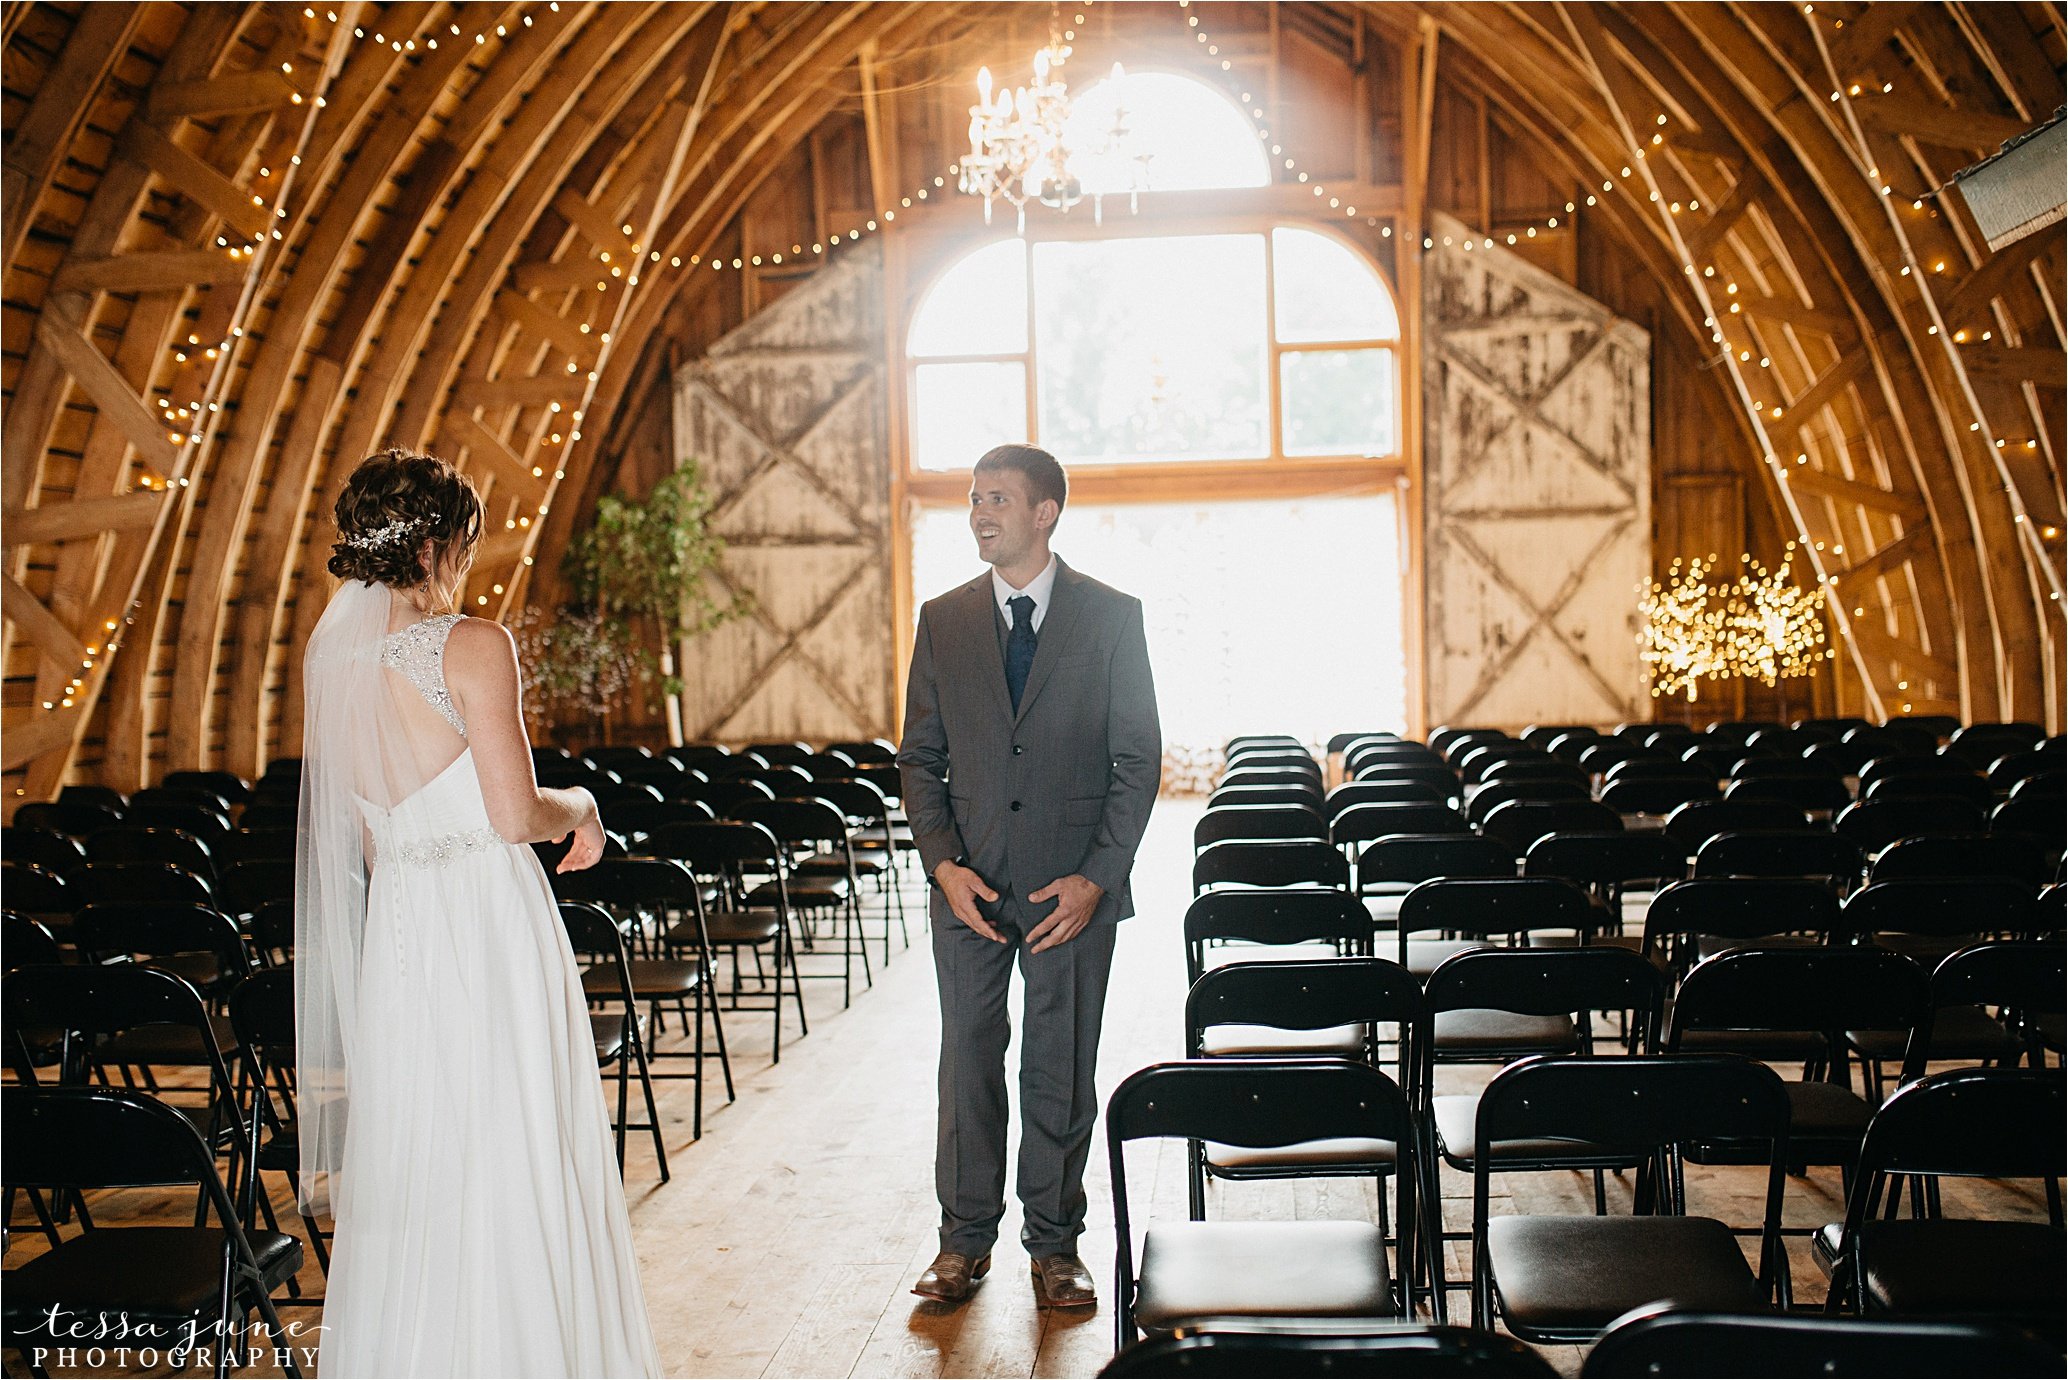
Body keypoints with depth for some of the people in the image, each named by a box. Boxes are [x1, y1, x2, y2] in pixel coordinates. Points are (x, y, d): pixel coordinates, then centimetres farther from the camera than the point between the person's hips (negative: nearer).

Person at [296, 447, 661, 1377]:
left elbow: (363, 830, 11)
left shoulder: (333, 654, 6)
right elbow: (518, 814, -16)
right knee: (507, 1168, 4)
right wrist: (582, 805, 4)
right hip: (490, 927, -6)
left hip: (395, 923, 6)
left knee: (405, 1165, 15)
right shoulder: (474, 645, -14)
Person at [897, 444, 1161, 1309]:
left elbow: (1139, 759, -2)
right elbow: (920, 758, 8)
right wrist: (943, 863, -6)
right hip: (969, 884, 2)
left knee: (1062, 1070, 7)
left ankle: (1054, 1244, 21)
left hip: (1073, 886, -2)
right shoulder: (943, 621, 6)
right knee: (968, 1061, 9)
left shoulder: (1113, 618, -1)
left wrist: (1096, 878, -11)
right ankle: (966, 1238, 22)